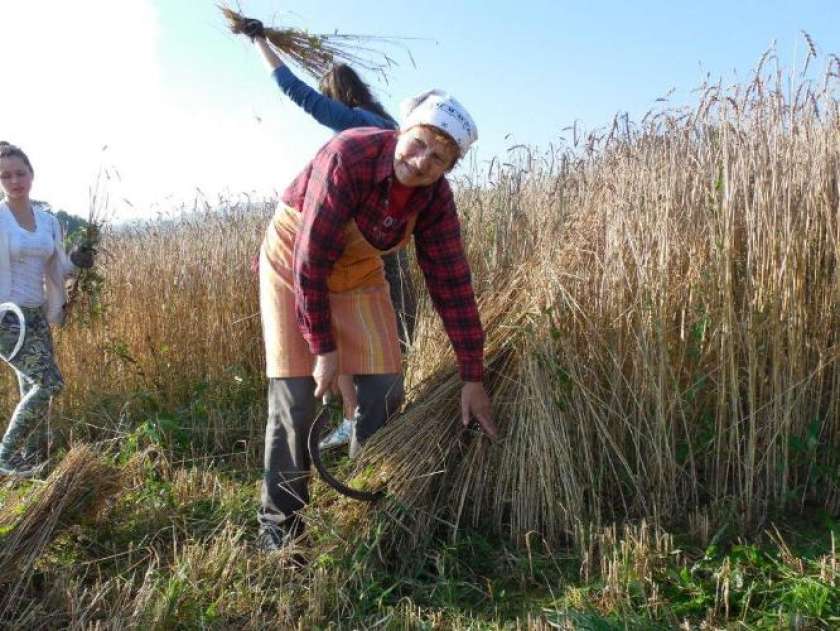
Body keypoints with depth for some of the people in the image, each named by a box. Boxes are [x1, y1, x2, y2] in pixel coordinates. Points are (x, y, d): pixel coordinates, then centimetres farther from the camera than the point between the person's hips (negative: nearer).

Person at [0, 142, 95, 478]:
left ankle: (34, 463, 24)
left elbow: (55, 270, 15)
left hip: (36, 316, 6)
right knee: (49, 382, -14)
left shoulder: (48, 220, 9)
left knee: (34, 390, 10)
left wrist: (75, 261, -3)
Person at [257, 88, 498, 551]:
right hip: (294, 262, -4)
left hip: (359, 270, 5)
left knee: (383, 390, -4)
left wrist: (472, 377, -13)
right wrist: (323, 347, -25)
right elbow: (310, 259, -30)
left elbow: (451, 281, -13)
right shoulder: (348, 157, -32)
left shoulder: (435, 197, -16)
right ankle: (279, 526, 6)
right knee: (295, 398, -10)